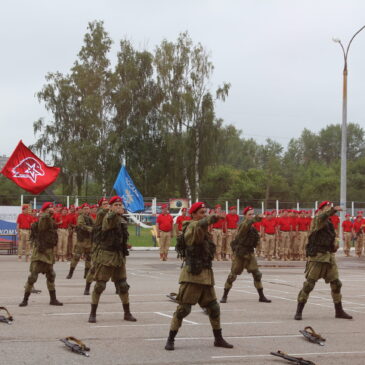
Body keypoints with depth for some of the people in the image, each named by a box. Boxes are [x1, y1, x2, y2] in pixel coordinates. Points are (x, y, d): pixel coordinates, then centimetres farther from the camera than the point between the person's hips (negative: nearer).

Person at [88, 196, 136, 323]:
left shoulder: (123, 220, 12)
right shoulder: (108, 217, -12)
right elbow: (110, 220, -38)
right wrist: (116, 213, -57)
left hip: (119, 256, 7)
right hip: (106, 254, -7)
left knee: (123, 286, 10)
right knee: (99, 285, -3)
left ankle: (127, 313, 20)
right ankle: (93, 314, 6)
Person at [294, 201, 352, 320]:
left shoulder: (330, 224, 17)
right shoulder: (317, 220, -7)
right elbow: (322, 217, -32)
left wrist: (334, 247, 4)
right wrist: (333, 210, -47)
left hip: (329, 257, 8)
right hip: (316, 256, -8)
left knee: (336, 283, 8)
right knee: (309, 284, -7)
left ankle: (339, 311, 20)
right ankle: (299, 312, 1)